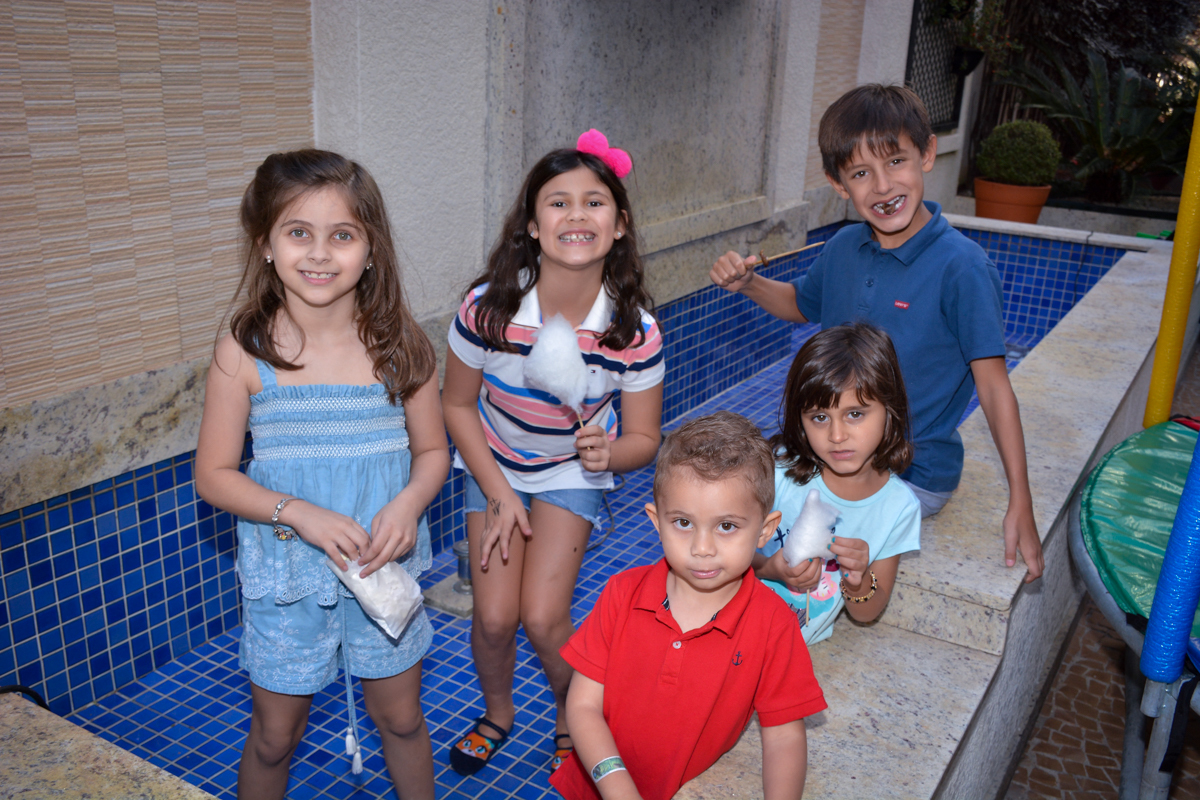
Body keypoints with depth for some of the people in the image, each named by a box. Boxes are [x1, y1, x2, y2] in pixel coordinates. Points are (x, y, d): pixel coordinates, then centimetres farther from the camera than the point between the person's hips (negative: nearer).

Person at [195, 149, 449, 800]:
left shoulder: (399, 345, -8)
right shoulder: (245, 354, -13)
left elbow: (432, 450, 1)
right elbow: (213, 474, -7)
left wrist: (408, 503, -19)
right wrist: (301, 515, -22)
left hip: (386, 570, 2)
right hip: (286, 580, -1)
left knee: (401, 719, 20)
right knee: (275, 738, 16)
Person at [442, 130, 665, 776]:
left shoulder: (634, 329, -24)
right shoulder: (488, 306, -25)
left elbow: (643, 439, -12)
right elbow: (458, 405, -9)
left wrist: (607, 452, -34)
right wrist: (499, 494, -12)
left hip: (574, 471, -1)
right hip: (495, 465, 1)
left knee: (542, 616, -10)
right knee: (493, 616, -4)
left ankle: (573, 718, 24)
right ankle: (497, 711, 31)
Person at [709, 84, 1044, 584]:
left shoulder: (962, 267, -19)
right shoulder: (843, 249, -1)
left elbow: (992, 385, -16)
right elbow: (802, 303, 21)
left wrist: (1020, 504, -16)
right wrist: (746, 284, 0)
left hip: (913, 476, -6)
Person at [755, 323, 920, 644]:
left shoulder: (899, 506, -6)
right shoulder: (779, 469, -13)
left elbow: (866, 614, 3)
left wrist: (858, 580, -20)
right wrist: (771, 568, -23)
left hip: (801, 647, 2)